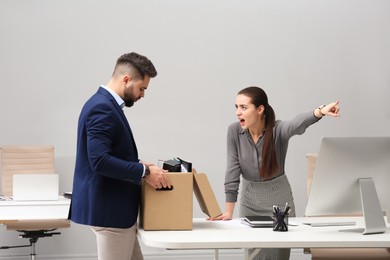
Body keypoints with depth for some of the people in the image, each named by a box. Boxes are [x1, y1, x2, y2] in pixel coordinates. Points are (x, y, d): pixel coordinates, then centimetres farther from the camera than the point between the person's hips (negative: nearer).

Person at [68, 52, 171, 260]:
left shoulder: (106, 104, 13)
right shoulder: (102, 108, -20)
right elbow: (99, 160, -29)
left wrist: (138, 166, 12)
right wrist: (143, 171, -22)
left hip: (115, 208, 11)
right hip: (109, 209, -11)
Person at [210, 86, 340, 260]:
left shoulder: (278, 130, -19)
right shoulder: (234, 131, -13)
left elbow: (298, 124, -41)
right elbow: (233, 171, -13)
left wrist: (320, 112, -63)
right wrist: (229, 211, -16)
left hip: (279, 198, -2)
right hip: (250, 200, 2)